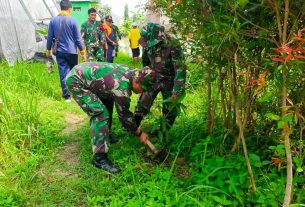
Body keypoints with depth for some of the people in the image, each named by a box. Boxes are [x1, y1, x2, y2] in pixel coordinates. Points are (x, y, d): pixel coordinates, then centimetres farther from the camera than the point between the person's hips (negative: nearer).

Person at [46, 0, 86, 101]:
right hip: (71, 51, -2)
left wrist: (48, 50, 18)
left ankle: (66, 95, 6)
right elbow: (78, 39, -7)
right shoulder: (72, 21, -9)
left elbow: (50, 37, 5)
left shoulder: (53, 21, 0)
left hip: (59, 51, 2)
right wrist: (82, 52, 1)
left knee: (63, 73, 4)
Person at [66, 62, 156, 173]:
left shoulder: (129, 73, 1)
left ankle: (104, 135, 35)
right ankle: (99, 157, -12)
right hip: (75, 81, -10)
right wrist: (139, 133, -1)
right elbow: (124, 114, -14)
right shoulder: (122, 86, -26)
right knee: (101, 114, -17)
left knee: (107, 101, 20)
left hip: (81, 72, 10)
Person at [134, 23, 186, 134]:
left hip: (168, 81, -3)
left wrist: (177, 92, -29)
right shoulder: (149, 43, -12)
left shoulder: (172, 45, -29)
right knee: (142, 104, 2)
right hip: (152, 79, 4)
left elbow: (180, 69, -28)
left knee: (169, 111, 6)